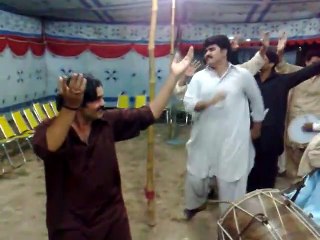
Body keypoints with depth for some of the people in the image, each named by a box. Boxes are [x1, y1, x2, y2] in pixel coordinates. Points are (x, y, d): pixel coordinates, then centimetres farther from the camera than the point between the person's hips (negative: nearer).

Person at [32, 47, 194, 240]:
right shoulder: (49, 129, -16)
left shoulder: (108, 122, -7)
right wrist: (70, 107, -54)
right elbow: (48, 149, -39)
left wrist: (174, 75, -11)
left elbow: (149, 113, -7)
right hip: (70, 225, -3)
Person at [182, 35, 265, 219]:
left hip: (233, 138, -2)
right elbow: (188, 104, -8)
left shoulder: (243, 75, -2)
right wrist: (209, 102, -25)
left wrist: (257, 126, 17)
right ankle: (197, 203, 45)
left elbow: (257, 100, 11)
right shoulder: (199, 77, 1)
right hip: (205, 136, 3)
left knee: (231, 180, 5)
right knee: (196, 174, 15)